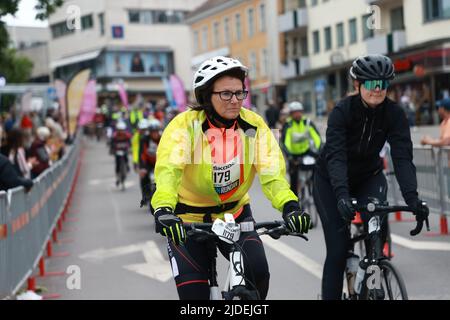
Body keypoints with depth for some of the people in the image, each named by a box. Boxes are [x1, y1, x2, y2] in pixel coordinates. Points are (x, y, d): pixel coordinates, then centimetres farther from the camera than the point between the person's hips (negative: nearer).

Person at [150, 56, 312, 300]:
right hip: (188, 220, -2)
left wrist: (290, 206, -40)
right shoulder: (185, 124, -20)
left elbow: (272, 171, -20)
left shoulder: (254, 125, -12)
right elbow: (168, 169, -35)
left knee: (257, 272, -19)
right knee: (194, 293, -6)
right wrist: (163, 210, -53)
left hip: (235, 215, 2)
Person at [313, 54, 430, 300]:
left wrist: (412, 197, -42)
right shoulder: (342, 111, -26)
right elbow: (335, 156, -37)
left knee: (377, 222, -24)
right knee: (338, 247, -10)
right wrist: (342, 195, -53)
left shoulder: (394, 114, -18)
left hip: (368, 176, 2)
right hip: (331, 181, -2)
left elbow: (402, 157, -27)